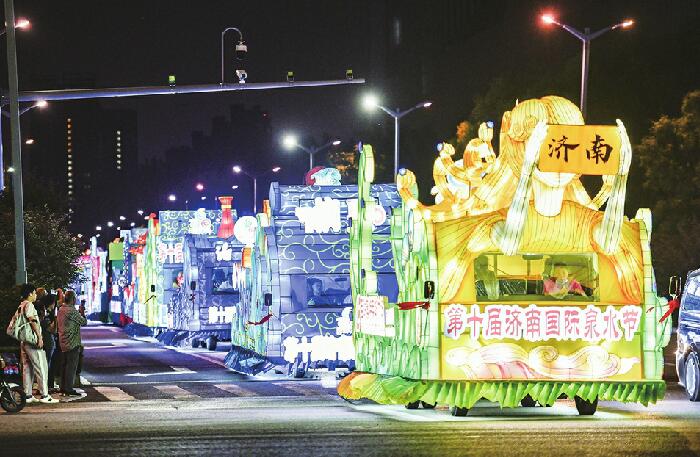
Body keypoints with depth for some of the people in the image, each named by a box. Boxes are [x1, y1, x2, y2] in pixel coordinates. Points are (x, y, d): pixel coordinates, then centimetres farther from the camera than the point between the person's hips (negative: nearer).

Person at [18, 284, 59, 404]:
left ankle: (28, 395, 10)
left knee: (27, 367, 10)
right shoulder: (29, 305, -12)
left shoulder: (21, 306, 17)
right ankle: (44, 395, -9)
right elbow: (32, 320, -24)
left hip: (24, 341, 10)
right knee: (41, 367, -7)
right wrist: (39, 337, -25)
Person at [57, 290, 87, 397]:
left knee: (66, 365, 15)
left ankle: (63, 388, 19)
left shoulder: (61, 310, 10)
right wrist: (82, 313, 4)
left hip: (63, 342, 9)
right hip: (72, 343, -9)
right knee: (72, 366, -5)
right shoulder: (71, 311, -18)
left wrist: (79, 312, 17)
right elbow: (84, 322, -12)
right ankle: (69, 390, -5)